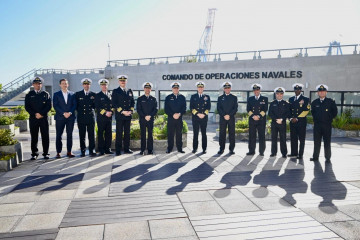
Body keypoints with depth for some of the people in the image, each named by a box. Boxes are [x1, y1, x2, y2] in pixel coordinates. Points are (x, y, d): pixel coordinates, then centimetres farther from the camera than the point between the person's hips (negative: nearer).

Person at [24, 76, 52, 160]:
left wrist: (41, 114, -11)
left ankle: (45, 153, 8)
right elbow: (27, 107, 2)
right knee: (34, 137, 3)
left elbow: (49, 106, 1)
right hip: (33, 118, 0)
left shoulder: (46, 94, 9)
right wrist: (35, 114, -11)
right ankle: (34, 154, 10)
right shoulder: (29, 95, 10)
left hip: (44, 118, 0)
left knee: (45, 136, 0)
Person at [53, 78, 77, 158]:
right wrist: (63, 113, -12)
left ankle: (69, 152, 10)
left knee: (69, 135, 4)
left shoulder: (72, 94, 13)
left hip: (70, 117, 2)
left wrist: (70, 112, -10)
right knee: (59, 135, -1)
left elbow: (74, 105, 6)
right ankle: (58, 152, 4)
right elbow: (55, 105, -1)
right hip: (60, 117, -1)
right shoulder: (56, 94, 8)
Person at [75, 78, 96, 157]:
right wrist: (80, 111, 5)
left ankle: (92, 151, 5)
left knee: (91, 135, -1)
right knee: (82, 135, 2)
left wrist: (91, 109, 2)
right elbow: (76, 105, 11)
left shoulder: (93, 94, 10)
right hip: (81, 118, 0)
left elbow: (95, 105, 16)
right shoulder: (78, 94, 9)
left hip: (91, 117, 0)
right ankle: (83, 151, 10)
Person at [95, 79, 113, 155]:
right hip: (101, 117, -4)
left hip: (109, 117, 4)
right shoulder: (98, 95, 3)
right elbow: (97, 107, -5)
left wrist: (110, 112, -6)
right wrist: (105, 113, -13)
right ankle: (101, 150, 4)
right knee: (101, 134, -1)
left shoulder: (110, 95, 16)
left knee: (109, 133, 3)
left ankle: (107, 149, 11)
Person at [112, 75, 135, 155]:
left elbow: (133, 102, 14)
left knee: (127, 132, 8)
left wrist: (130, 111, -3)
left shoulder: (129, 91, 14)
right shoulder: (115, 91, 2)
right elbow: (114, 104, -6)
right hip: (119, 115, -4)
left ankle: (127, 148, 16)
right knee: (119, 133, -2)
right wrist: (122, 112, -14)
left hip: (128, 115, 4)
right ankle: (118, 150, 5)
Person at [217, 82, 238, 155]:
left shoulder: (234, 97, 11)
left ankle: (231, 149, 5)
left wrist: (229, 115, -11)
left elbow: (235, 108, 2)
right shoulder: (220, 98, 12)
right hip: (222, 118, 0)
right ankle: (221, 149, 7)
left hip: (231, 118, 0)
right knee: (222, 134, 0)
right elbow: (219, 108, 3)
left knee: (232, 133, 0)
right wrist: (224, 115, -10)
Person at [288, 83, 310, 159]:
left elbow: (306, 111, -7)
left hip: (301, 122, -4)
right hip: (292, 122, 4)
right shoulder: (291, 99, 15)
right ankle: (294, 152, 17)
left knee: (301, 139, -1)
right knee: (293, 138, 7)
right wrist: (291, 118, -2)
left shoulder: (305, 99, 0)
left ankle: (300, 154, 5)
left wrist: (297, 118, -12)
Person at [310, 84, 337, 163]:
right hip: (317, 125, 2)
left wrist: (329, 119, 4)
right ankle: (315, 156, 15)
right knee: (316, 141, 6)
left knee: (327, 142, 2)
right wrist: (316, 119, 11)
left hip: (327, 125, -2)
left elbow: (335, 112, 5)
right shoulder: (314, 102, 7)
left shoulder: (330, 102, 0)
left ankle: (328, 158, 10)